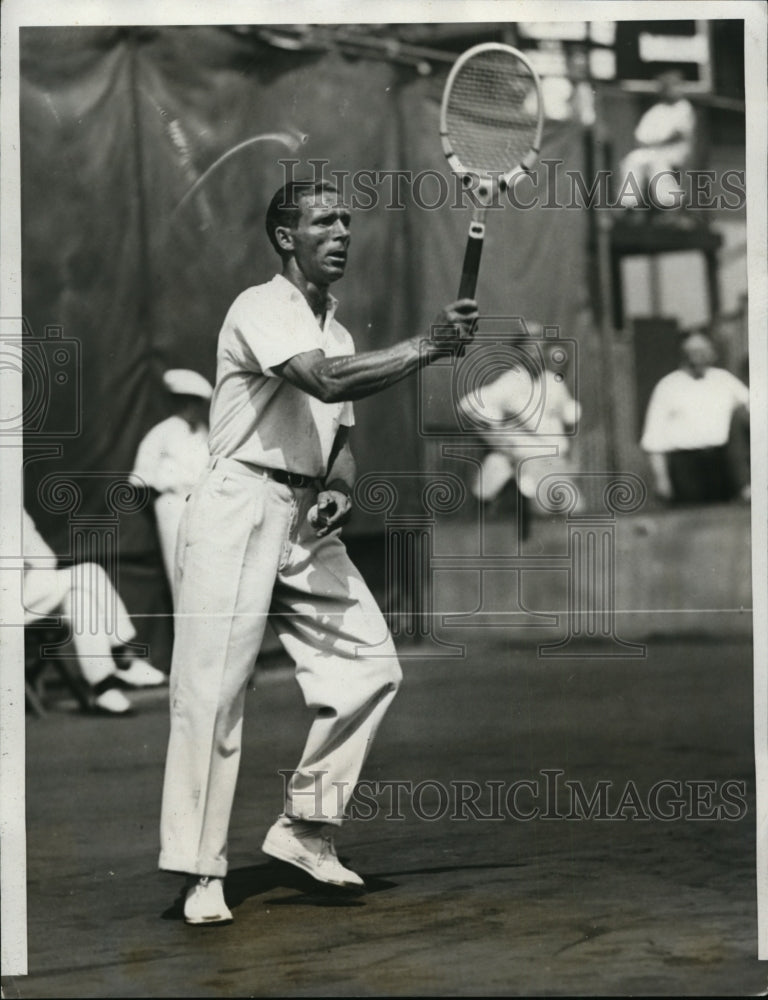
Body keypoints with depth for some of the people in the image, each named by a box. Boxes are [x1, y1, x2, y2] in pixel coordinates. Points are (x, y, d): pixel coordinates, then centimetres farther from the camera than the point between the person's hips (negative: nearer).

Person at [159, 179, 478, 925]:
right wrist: (427, 345, -28)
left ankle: (304, 830, 11)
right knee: (212, 692, -8)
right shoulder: (262, 308, -10)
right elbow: (327, 382, -27)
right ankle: (201, 872, -3)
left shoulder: (337, 330, 17)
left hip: (305, 524, 8)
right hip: (238, 510, -8)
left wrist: (339, 490, 1)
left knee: (368, 662, 1)